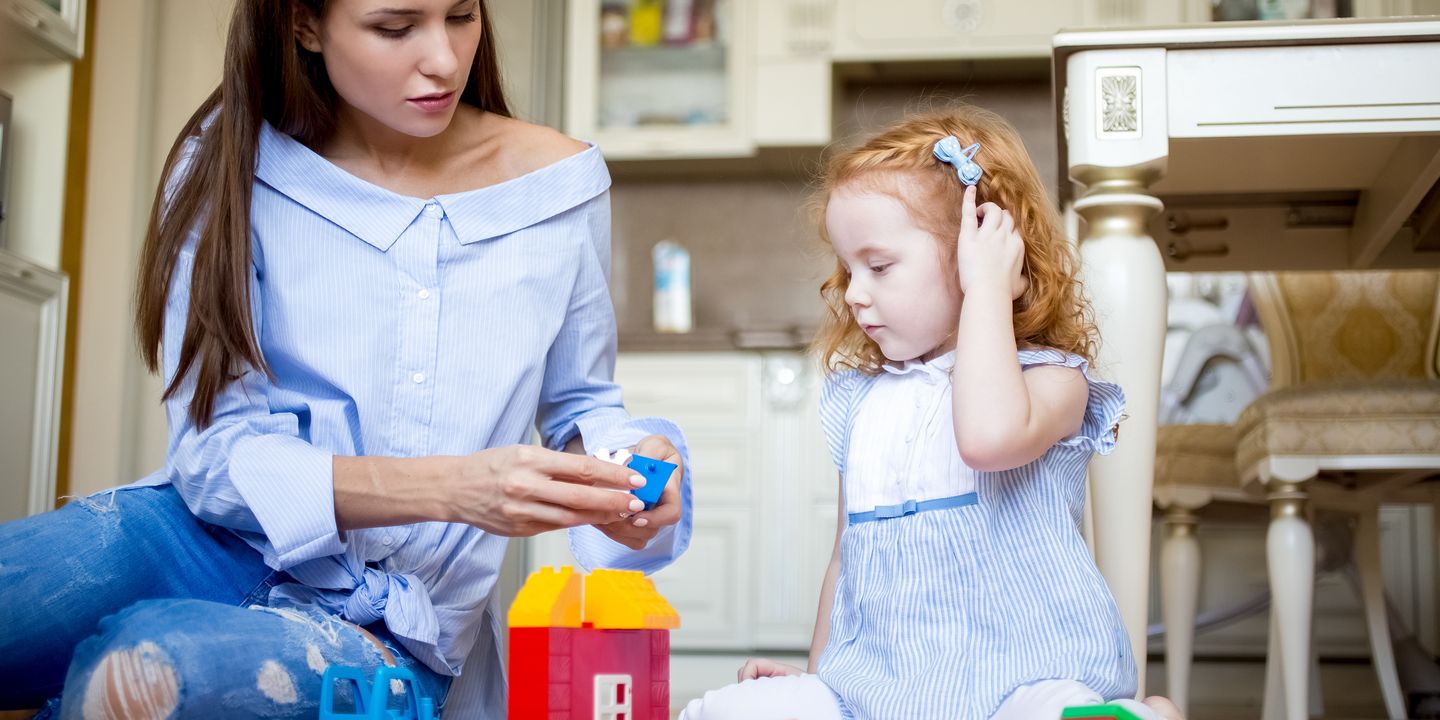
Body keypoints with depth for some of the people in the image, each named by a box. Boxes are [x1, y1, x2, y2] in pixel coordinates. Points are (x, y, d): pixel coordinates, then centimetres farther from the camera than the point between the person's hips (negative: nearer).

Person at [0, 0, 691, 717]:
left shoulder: (558, 181, 0)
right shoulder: (228, 167, -3)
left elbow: (578, 404, 15)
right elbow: (212, 450, -10)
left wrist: (624, 459, -12)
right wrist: (452, 487, -26)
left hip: (390, 625, 0)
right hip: (225, 541, 1)